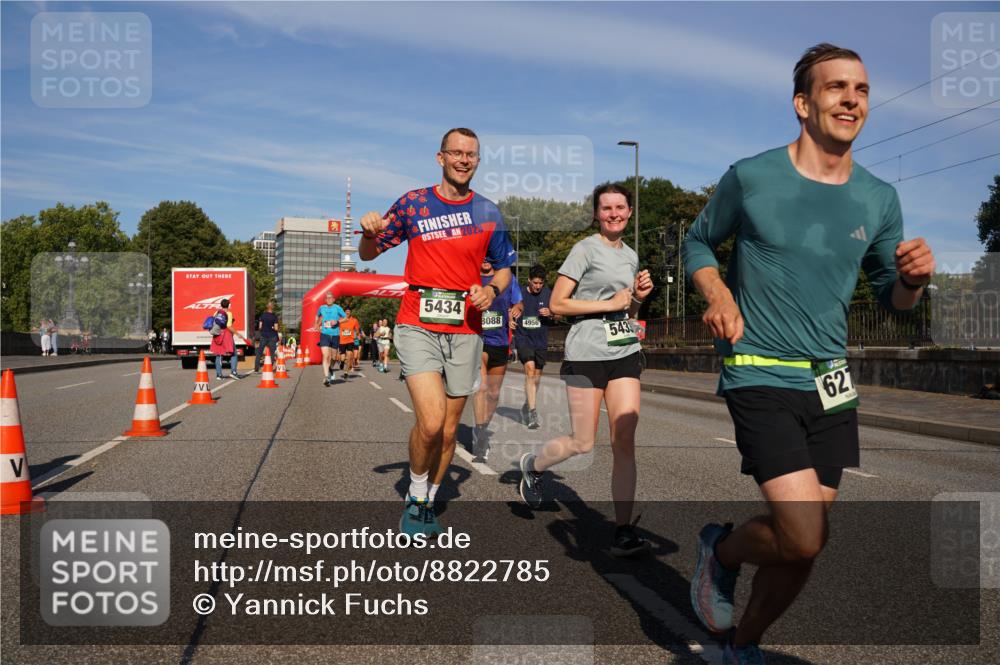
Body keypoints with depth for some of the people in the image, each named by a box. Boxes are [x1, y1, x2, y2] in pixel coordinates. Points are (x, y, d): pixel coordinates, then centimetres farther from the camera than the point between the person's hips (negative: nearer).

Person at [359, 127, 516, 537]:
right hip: (418, 328, -3)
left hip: (465, 331, 3)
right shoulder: (412, 204, 2)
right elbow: (367, 254, 9)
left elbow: (503, 268, 17)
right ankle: (414, 497, 8)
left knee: (449, 430, 9)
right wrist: (369, 234, -14)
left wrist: (492, 290, -5)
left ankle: (428, 503, 30)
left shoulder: (489, 213, 8)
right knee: (430, 422, -18)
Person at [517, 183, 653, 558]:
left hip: (625, 352, 5)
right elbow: (557, 304, -11)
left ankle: (623, 530, 0)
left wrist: (638, 296, 5)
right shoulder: (586, 249, -4)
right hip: (587, 354, -5)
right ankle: (532, 465, 32)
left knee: (624, 440, -5)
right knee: (583, 444, 2)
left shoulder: (631, 256, 16)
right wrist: (610, 303, -13)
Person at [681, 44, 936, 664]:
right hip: (760, 377, -5)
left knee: (803, 546, 11)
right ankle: (721, 549, 18)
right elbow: (699, 242, 9)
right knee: (804, 538, -16)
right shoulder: (750, 178, -6)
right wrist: (718, 294, -11)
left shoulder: (880, 199, 5)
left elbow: (892, 297, 14)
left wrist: (914, 277, -10)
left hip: (832, 383, 5)